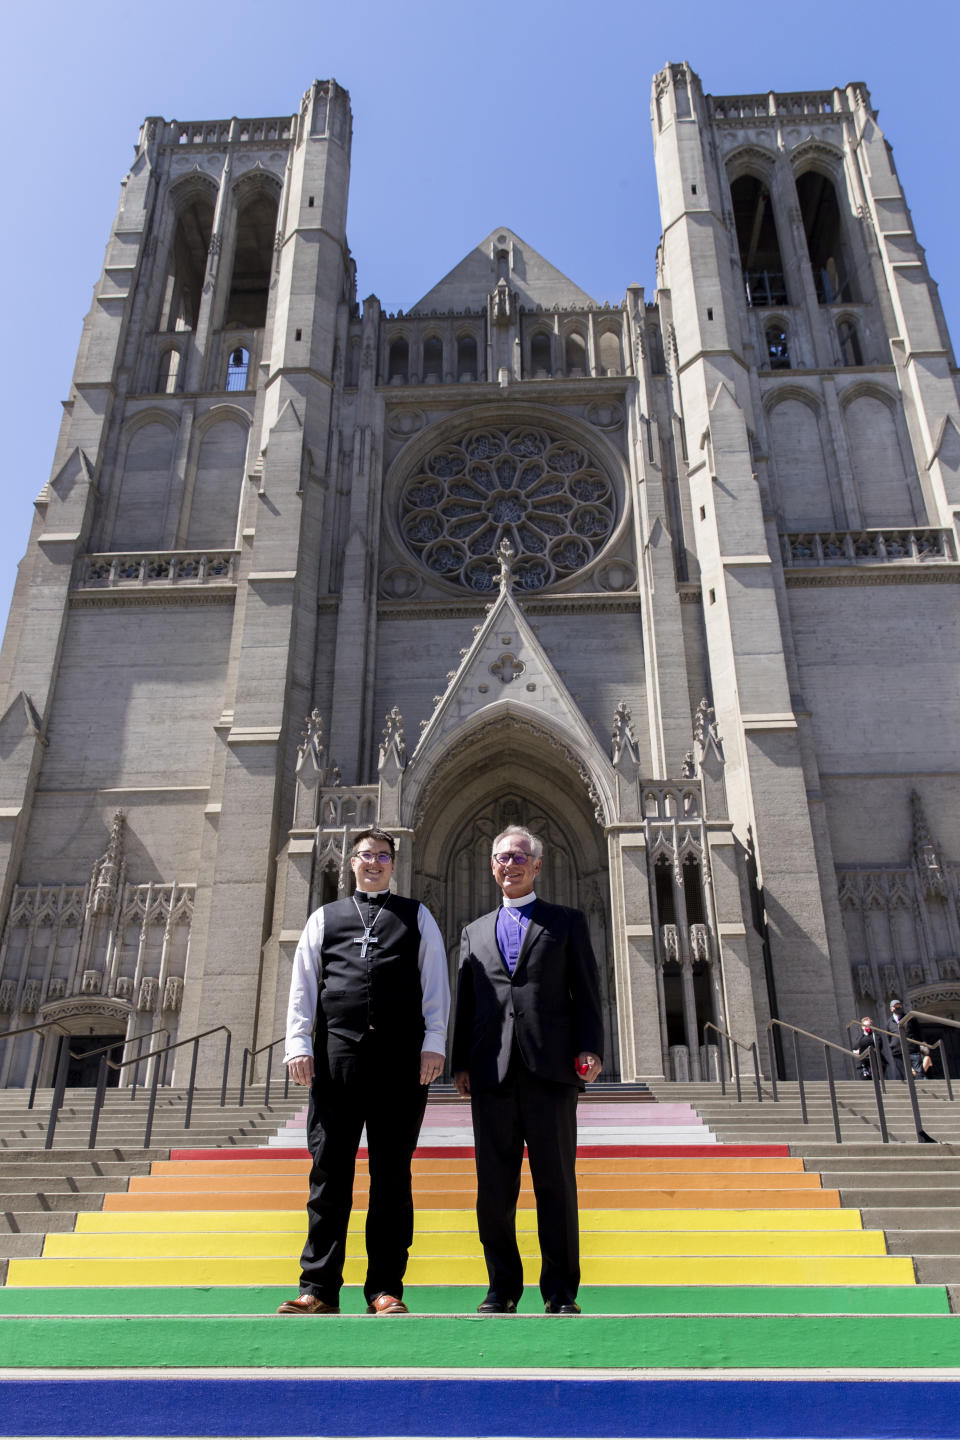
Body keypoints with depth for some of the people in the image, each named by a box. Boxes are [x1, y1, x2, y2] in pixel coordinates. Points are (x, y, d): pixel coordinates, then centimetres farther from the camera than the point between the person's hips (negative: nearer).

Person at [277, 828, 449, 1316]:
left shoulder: (417, 916, 15)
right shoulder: (324, 918, 17)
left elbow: (435, 982, 8)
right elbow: (303, 984, 11)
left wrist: (434, 1043, -2)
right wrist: (298, 1044, 0)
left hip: (402, 1056, 0)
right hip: (336, 1053, 1)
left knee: (392, 1172, 3)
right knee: (330, 1170, 1)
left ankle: (385, 1290, 11)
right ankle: (319, 1288, 10)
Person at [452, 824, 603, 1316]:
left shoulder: (567, 922, 12)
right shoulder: (475, 931, 19)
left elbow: (586, 992, 6)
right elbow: (465, 1001, 15)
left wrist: (591, 1050, -6)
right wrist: (460, 1063, 6)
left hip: (550, 1070, -2)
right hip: (492, 1072, 2)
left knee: (556, 1181, 2)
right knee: (494, 1186, 5)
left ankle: (561, 1292, 13)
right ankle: (502, 1288, 18)